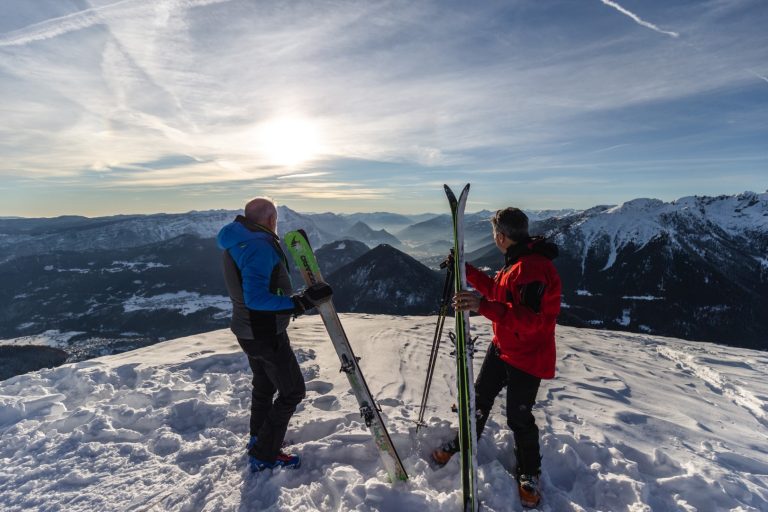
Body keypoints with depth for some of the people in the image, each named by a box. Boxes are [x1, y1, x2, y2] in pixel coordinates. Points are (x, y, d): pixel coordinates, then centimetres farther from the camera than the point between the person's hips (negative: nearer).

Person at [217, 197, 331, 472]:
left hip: (248, 330, 10)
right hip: (266, 335, -10)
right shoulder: (259, 247, -27)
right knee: (292, 391, 6)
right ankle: (264, 455, 18)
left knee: (264, 385, 28)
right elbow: (256, 298, -36)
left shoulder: (236, 242, 3)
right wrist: (301, 302, -38)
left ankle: (258, 439, 47)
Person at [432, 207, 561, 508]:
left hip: (528, 358, -9)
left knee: (518, 417, 5)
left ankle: (529, 472, 32)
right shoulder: (517, 261, 3)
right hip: (502, 347, 9)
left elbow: (529, 319, -37)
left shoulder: (533, 267, -29)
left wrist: (483, 306, -47)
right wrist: (466, 270, 12)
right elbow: (496, 290, 16)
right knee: (480, 395, 19)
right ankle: (464, 442, 42)